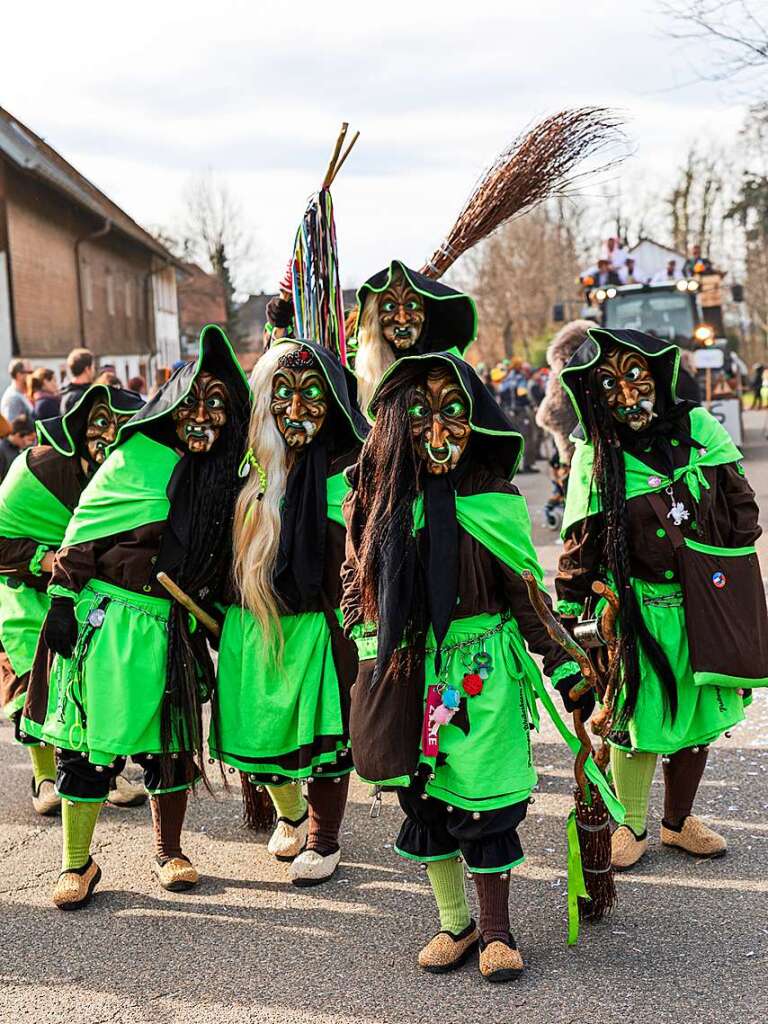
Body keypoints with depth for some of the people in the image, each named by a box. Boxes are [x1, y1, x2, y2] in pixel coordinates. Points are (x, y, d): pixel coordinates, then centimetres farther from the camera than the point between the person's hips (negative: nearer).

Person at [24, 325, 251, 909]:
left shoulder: (232, 478, 5)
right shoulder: (136, 457, -7)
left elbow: (224, 568, 14)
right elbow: (82, 534, -4)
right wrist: (63, 603, -7)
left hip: (174, 629, 4)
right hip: (108, 619, -3)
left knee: (171, 742, 10)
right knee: (88, 741, 1)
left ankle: (169, 853, 29)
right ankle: (78, 863, 16)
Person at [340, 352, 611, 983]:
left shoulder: (493, 501, -6)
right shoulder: (377, 498, 1)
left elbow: (528, 593, 0)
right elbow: (355, 581, 13)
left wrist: (566, 669, 0)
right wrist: (370, 654, 6)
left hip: (481, 667, -3)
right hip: (407, 670, 3)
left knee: (483, 800, 1)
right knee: (422, 799, 11)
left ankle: (496, 930, 20)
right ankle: (455, 922, 28)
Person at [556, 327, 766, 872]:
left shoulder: (700, 428, -2)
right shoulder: (596, 456, -6)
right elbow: (580, 546, -1)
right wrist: (567, 618, -3)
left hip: (708, 606, 3)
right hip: (640, 609, -2)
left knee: (697, 717, 13)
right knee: (640, 717, 1)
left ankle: (678, 819, 34)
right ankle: (630, 827, 24)